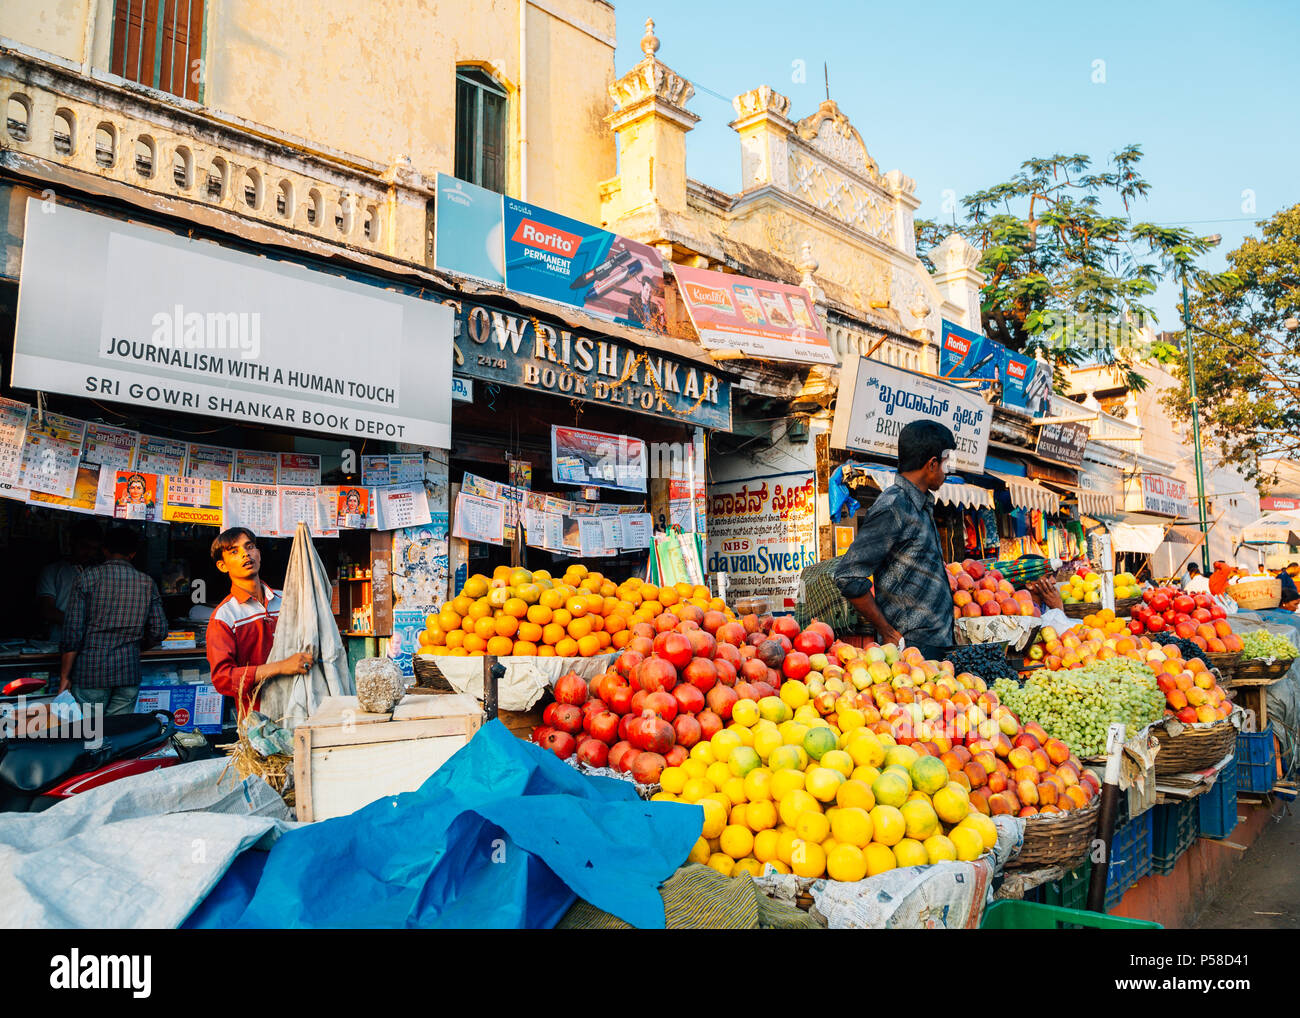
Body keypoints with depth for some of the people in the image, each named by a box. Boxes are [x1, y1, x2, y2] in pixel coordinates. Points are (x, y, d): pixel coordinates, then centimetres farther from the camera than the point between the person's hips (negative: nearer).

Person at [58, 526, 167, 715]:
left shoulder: (88, 578, -3)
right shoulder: (147, 583, 5)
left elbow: (73, 631, -6)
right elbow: (158, 632, 5)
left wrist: (64, 676, -1)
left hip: (91, 672, -2)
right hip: (129, 674, 2)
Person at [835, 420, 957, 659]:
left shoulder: (922, 505, 15)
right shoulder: (892, 508, -15)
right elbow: (849, 577, -20)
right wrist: (888, 634, -14)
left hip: (936, 642, 9)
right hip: (912, 646, -9)